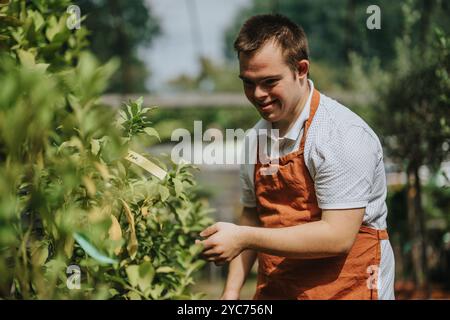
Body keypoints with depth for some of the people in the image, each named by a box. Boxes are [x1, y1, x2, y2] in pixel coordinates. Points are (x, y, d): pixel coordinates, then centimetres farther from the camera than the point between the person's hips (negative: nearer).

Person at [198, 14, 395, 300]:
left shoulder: (343, 136, -19)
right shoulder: (257, 137, 4)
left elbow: (337, 237, -24)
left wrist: (245, 238, -22)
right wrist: (232, 291, 4)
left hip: (345, 289, -6)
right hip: (274, 290, 6)